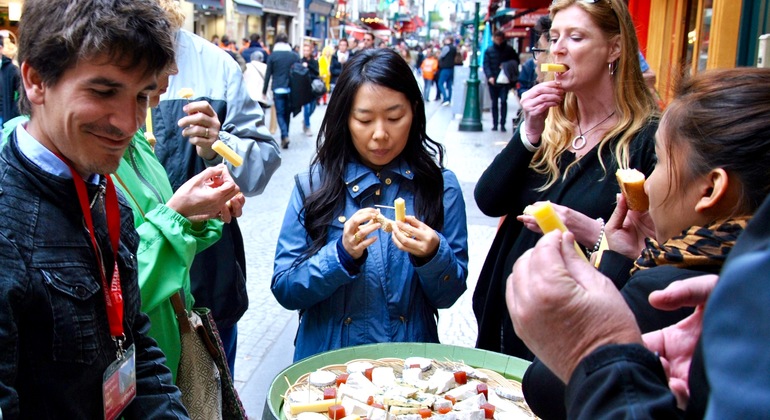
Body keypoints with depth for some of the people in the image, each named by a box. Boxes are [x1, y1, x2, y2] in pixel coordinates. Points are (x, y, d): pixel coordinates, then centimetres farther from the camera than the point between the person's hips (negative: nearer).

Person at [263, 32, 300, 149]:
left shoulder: (272, 56, -2)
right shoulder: (294, 55, 2)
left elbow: (268, 74, -2)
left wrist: (264, 90, 5)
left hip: (278, 89, -2)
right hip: (291, 89, 2)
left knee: (280, 114, 1)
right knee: (287, 113, 13)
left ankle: (285, 136, -19)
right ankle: (284, 137, 18)